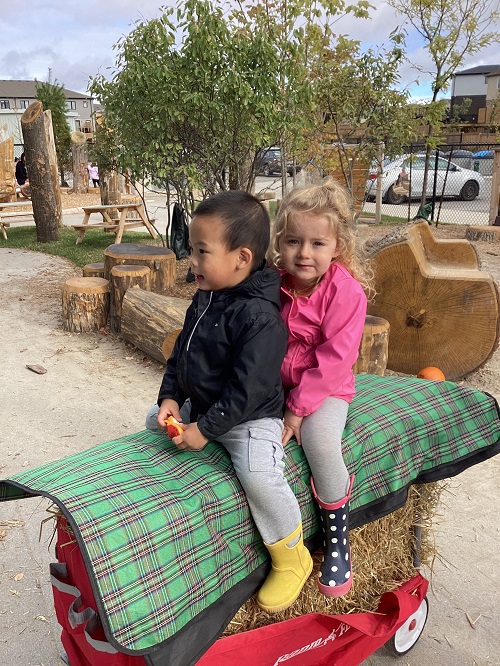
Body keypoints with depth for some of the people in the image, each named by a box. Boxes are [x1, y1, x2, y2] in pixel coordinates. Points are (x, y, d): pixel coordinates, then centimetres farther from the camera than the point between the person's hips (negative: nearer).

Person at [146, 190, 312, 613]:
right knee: (154, 420, 20)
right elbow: (181, 354, 11)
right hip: (200, 407, 10)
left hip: (251, 417, -9)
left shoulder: (259, 317, -26)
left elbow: (248, 390, -28)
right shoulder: (204, 300, 3)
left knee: (260, 475, -29)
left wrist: (205, 429, -24)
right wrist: (170, 398, -1)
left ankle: (291, 558, -4)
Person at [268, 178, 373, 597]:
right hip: (273, 385, 6)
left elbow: (335, 359, -20)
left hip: (325, 389, -5)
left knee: (319, 440, -29)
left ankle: (337, 540, -6)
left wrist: (299, 407, -21)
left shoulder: (346, 291, -17)